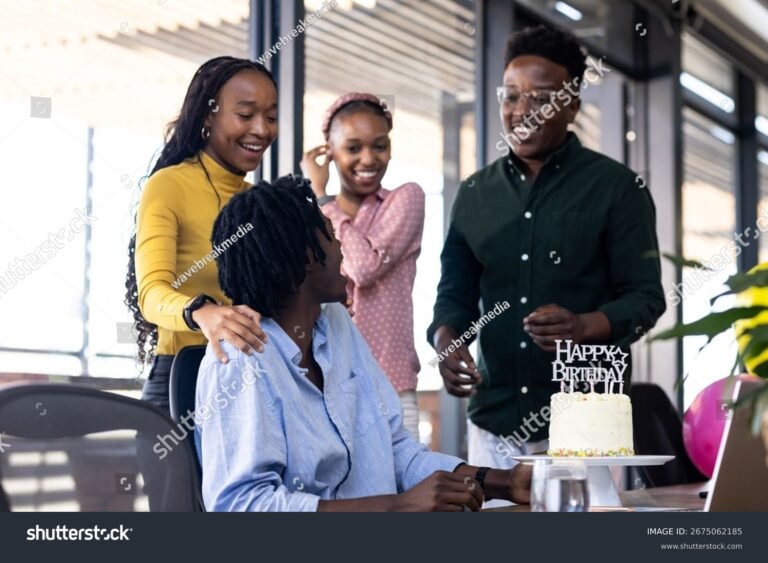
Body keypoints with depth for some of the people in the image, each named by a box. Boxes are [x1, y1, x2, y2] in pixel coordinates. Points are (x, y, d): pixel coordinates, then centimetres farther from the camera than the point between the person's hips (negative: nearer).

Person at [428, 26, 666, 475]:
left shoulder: (616, 187, -2)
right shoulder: (475, 194, 11)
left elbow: (646, 296, -5)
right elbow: (456, 294, 14)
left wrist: (584, 327, -25)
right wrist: (447, 344, -7)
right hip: (494, 420, 4)